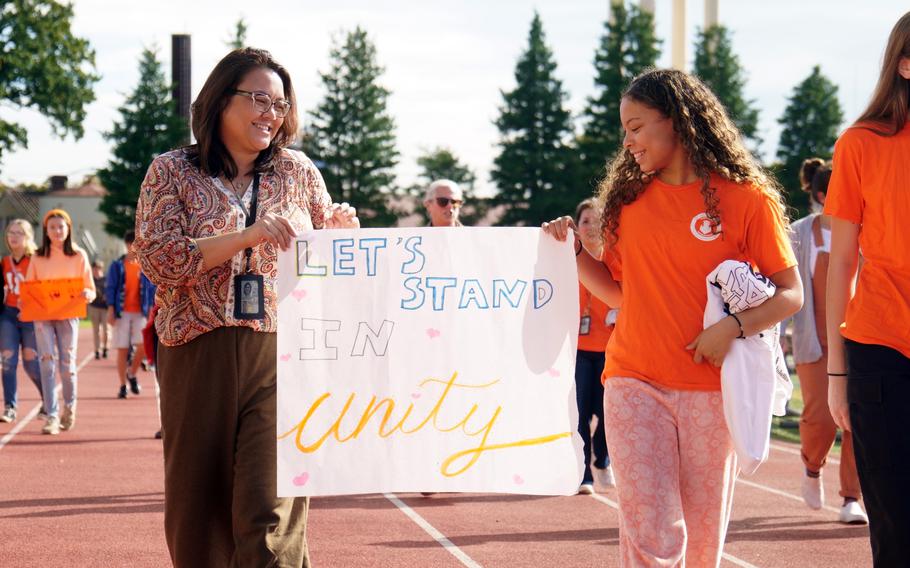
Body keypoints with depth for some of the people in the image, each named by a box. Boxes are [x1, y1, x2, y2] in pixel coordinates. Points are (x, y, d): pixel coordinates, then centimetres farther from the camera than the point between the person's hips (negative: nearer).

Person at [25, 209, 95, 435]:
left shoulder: (79, 256, 3)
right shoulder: (38, 258, 6)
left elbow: (91, 290, 4)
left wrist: (87, 294, -19)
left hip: (68, 315, -1)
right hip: (42, 315, 1)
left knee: (67, 365, 0)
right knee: (47, 364, -8)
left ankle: (69, 406, 26)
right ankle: (52, 417, -8)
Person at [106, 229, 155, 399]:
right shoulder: (117, 266, 4)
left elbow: (152, 288, 11)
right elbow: (110, 288, 1)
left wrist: (152, 309, 4)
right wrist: (111, 309, -8)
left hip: (140, 312, 1)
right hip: (122, 312, -1)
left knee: (142, 345, -15)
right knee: (122, 350, 1)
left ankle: (132, 374, 10)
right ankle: (123, 385, 10)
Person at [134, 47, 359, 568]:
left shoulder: (298, 171, 12)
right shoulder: (173, 172, 5)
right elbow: (158, 258, -10)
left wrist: (342, 234, -4)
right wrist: (249, 235, -18)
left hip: (281, 354, 0)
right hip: (199, 351, 0)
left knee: (270, 510, -12)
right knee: (198, 505, 7)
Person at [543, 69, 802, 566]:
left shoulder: (746, 198, -2)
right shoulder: (630, 197, 11)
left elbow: (790, 294, -1)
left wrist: (734, 326, -16)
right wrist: (573, 250, 5)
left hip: (710, 389, -2)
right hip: (634, 383, 2)